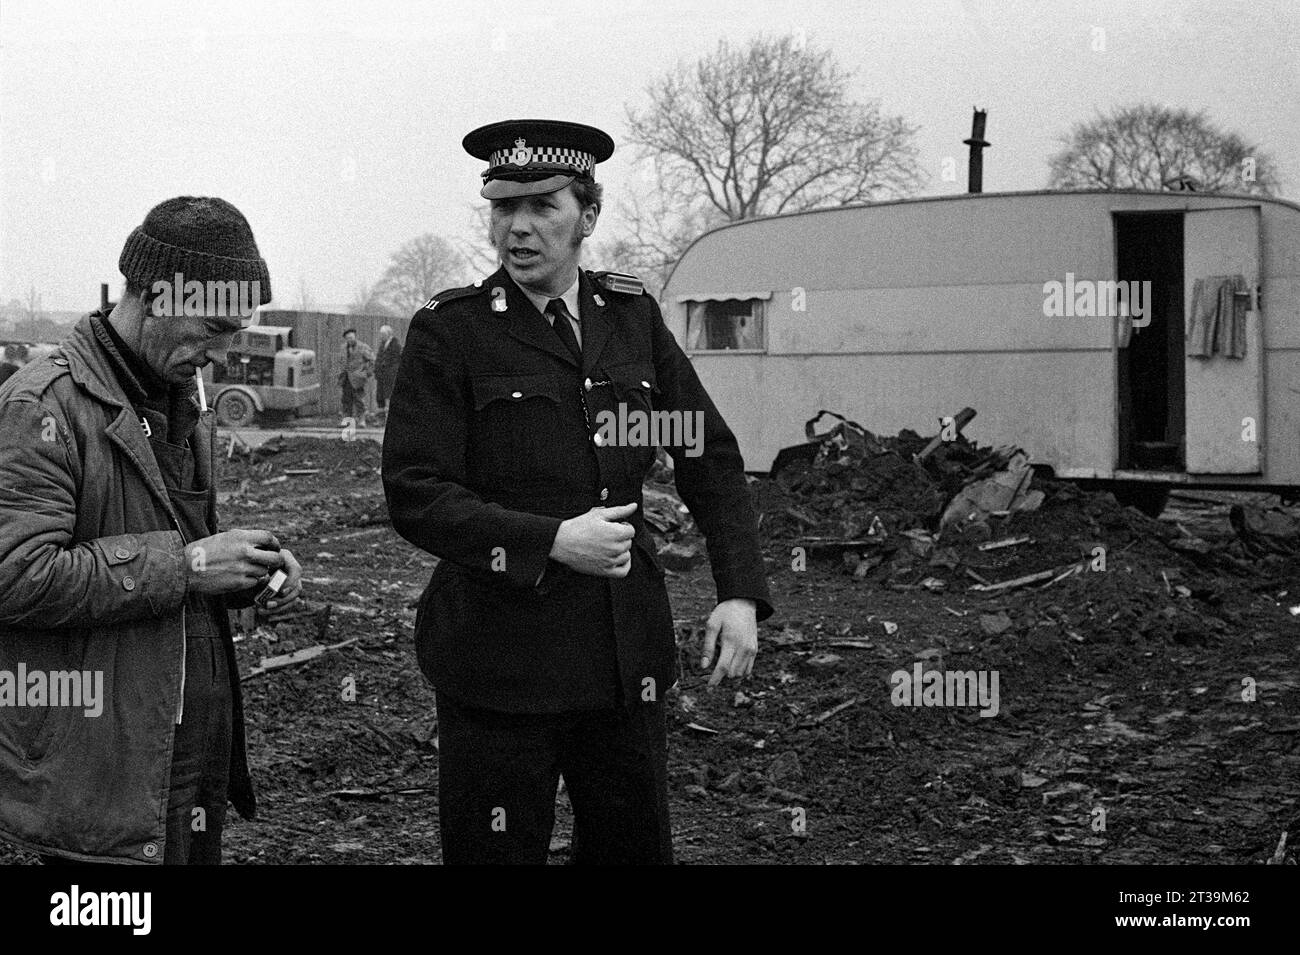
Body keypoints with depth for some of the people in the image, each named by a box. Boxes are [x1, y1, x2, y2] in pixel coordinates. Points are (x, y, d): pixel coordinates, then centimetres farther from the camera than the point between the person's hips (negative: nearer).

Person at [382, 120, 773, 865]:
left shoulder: (634, 316, 7)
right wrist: (551, 541, -21)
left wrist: (741, 592, -1)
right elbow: (414, 496, -11)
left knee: (635, 845, 14)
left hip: (629, 660, 4)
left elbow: (713, 458, 10)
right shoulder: (449, 332, -5)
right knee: (498, 848, 5)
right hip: (501, 661, -4)